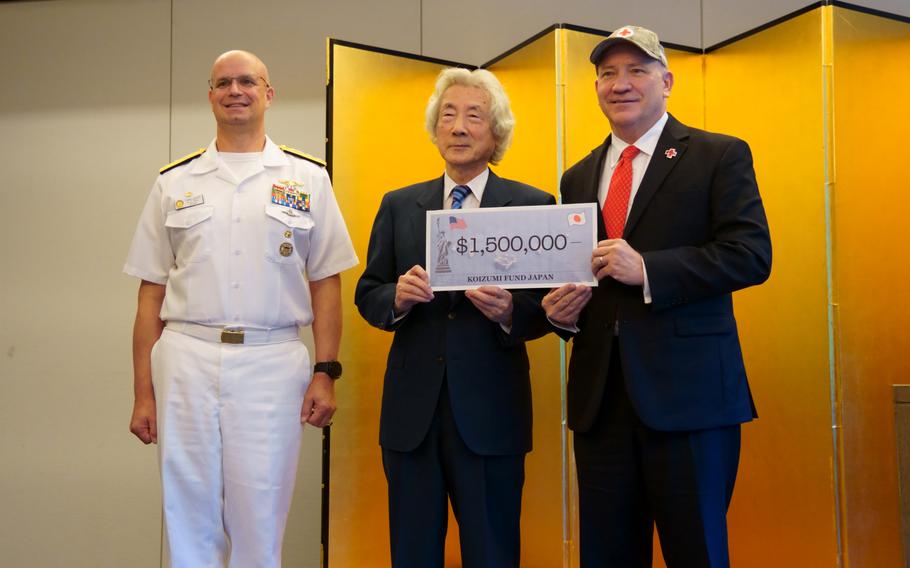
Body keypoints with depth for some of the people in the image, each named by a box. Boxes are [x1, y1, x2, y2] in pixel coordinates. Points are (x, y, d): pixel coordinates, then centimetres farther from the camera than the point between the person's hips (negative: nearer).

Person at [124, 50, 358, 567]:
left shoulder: (307, 178, 7)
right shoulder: (175, 183, 10)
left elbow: (326, 283, 6)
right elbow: (152, 295, 9)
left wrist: (326, 373, -3)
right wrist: (144, 393, 4)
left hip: (273, 363, -1)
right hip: (185, 361, 1)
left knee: (260, 524, 4)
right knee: (190, 521, 9)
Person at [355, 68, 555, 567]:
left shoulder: (533, 205, 1)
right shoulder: (398, 206, 9)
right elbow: (367, 296, 8)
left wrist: (510, 311, -22)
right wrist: (397, 297, -13)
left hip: (490, 410, -2)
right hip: (411, 409, 3)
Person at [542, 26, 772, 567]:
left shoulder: (720, 156, 1)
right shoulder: (578, 178, 16)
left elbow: (751, 255, -10)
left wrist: (647, 269, -20)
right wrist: (561, 310, -1)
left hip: (689, 394, -5)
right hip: (600, 396, 5)